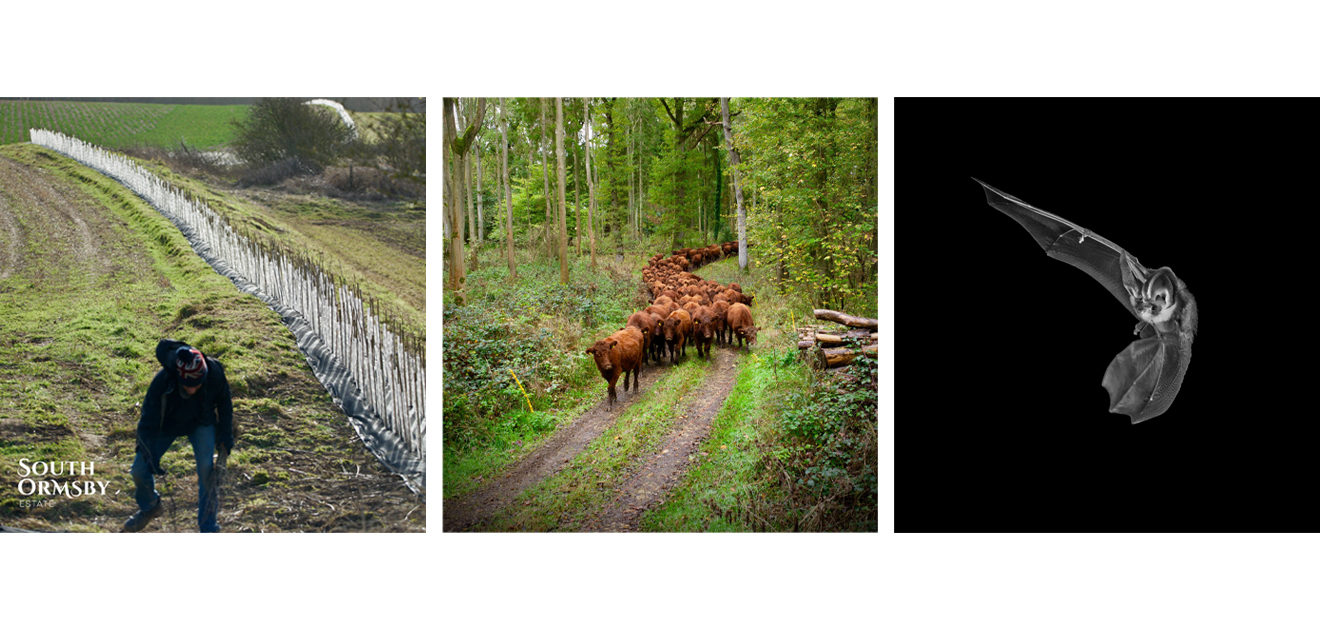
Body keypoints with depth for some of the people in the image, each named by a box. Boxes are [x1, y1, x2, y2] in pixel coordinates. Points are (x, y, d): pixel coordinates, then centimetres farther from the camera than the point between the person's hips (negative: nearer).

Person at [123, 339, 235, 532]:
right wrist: (151, 456, -29)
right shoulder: (162, 382, -37)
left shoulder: (214, 372, -32)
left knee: (207, 469, -18)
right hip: (167, 423, 0)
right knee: (140, 470, -1)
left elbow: (224, 403, -9)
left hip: (201, 422, 0)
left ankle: (208, 527, -3)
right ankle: (149, 507, 33)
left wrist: (225, 438, -7)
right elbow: (147, 424, -24)